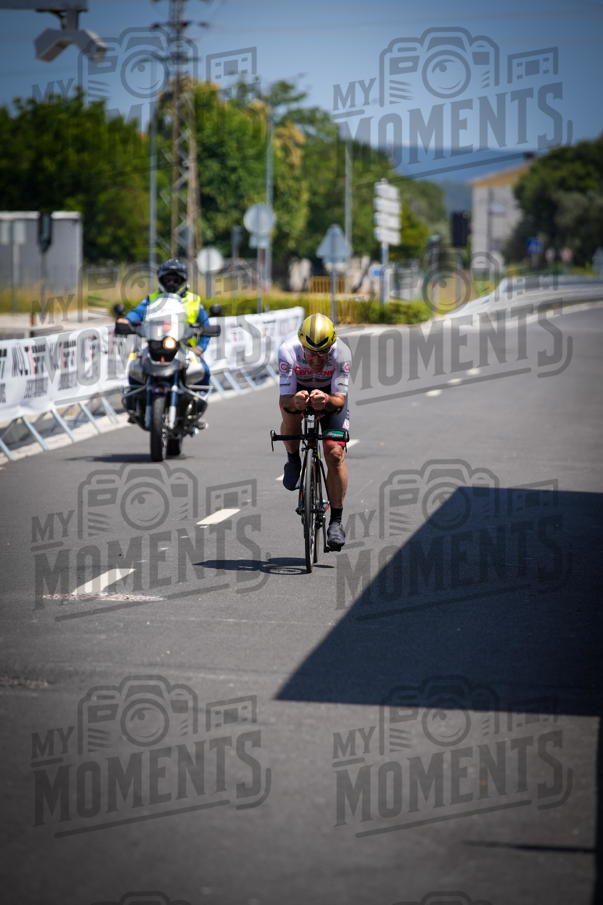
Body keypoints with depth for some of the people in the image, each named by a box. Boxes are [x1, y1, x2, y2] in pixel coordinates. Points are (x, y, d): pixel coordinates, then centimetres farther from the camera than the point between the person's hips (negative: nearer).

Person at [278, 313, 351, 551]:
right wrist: (294, 402, -57)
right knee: (291, 413, -35)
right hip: (298, 390, 0)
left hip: (331, 395, 0)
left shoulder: (341, 354, -34)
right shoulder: (288, 351, -34)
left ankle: (336, 520, -6)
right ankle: (293, 459, -3)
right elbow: (284, 400, -33)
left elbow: (339, 400, -32)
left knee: (335, 453, -17)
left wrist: (327, 400, -55)